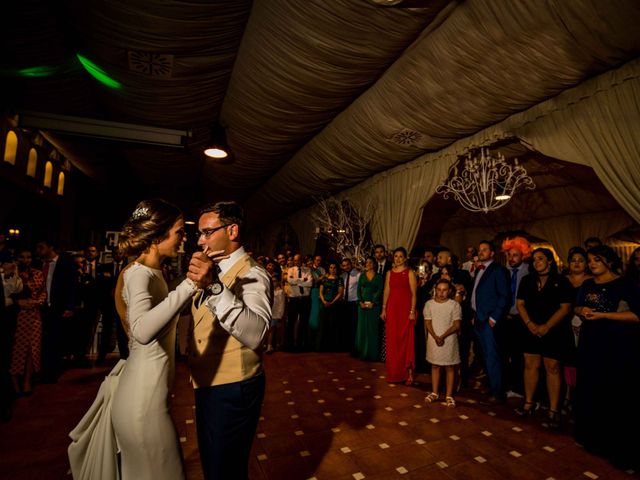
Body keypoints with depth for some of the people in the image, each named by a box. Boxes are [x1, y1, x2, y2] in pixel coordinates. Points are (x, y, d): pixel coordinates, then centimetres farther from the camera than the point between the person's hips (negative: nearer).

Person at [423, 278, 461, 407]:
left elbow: (456, 325, -9)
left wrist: (443, 336, -16)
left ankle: (449, 395, 17)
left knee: (450, 367, 6)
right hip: (433, 340, 2)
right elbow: (428, 323, -3)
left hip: (449, 340, -2)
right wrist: (436, 337, -14)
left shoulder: (454, 305, -7)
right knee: (435, 366, 12)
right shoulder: (429, 304, -2)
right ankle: (435, 392, 24)